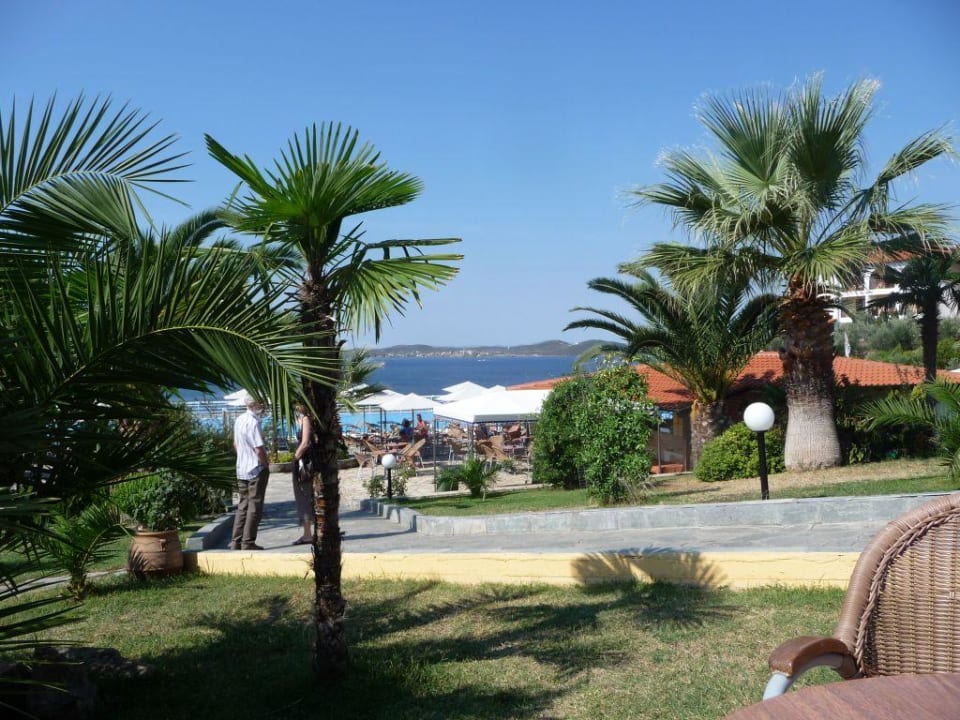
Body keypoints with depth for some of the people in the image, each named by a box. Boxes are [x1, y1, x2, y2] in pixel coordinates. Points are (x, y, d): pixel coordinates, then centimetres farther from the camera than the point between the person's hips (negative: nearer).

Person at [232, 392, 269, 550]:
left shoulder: (239, 420, 7)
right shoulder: (253, 422, -19)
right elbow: (259, 449, -22)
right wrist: (266, 464, -7)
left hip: (241, 469, 8)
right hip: (256, 469, -8)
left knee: (243, 505, 13)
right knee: (255, 506, 0)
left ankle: (236, 541, 14)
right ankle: (248, 542, 2)